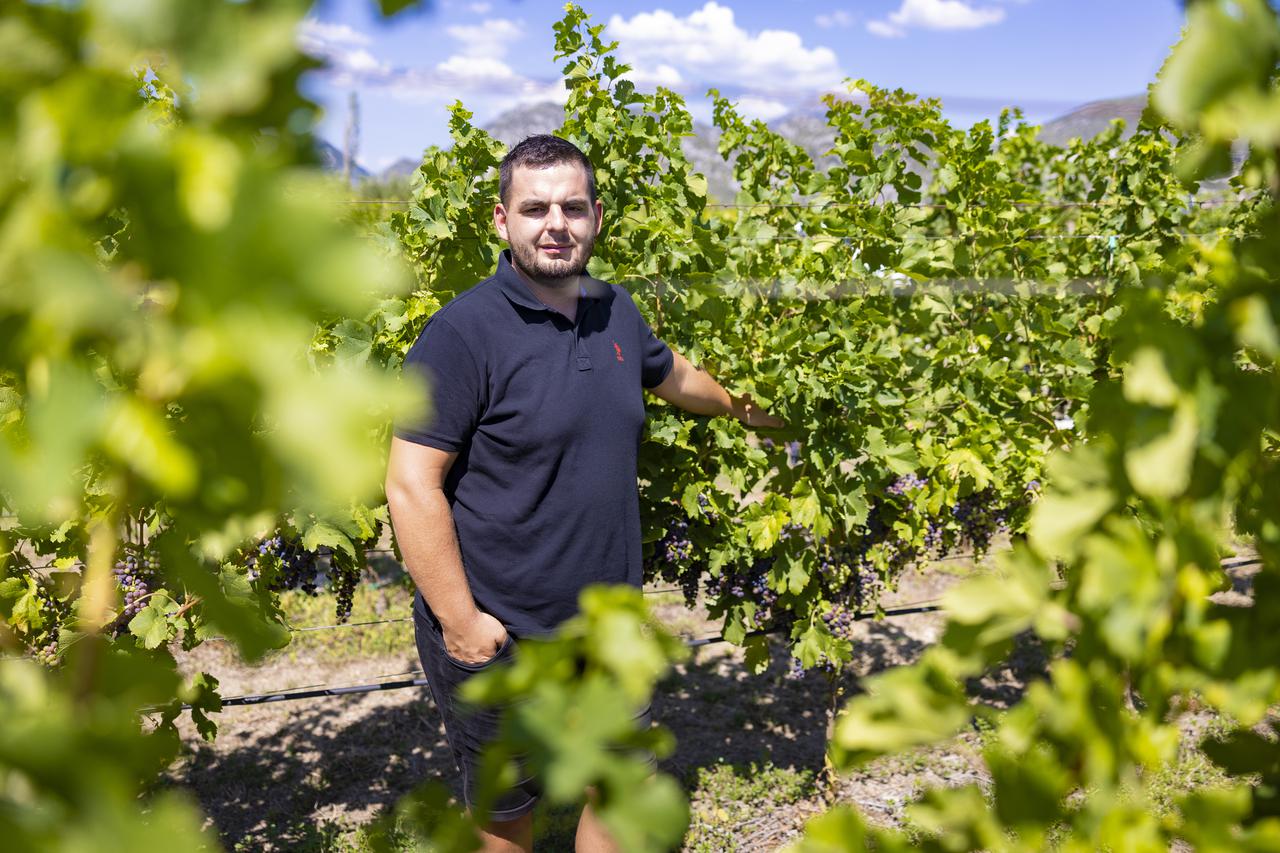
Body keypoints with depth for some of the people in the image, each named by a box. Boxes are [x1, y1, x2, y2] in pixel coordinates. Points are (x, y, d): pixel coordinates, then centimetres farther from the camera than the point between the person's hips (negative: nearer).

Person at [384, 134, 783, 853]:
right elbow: (411, 484, -20)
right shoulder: (465, 331, -18)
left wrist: (744, 408, 39)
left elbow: (673, 375, 25)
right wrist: (460, 624, -20)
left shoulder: (616, 312, 4)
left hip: (610, 626, 6)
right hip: (499, 639, -6)